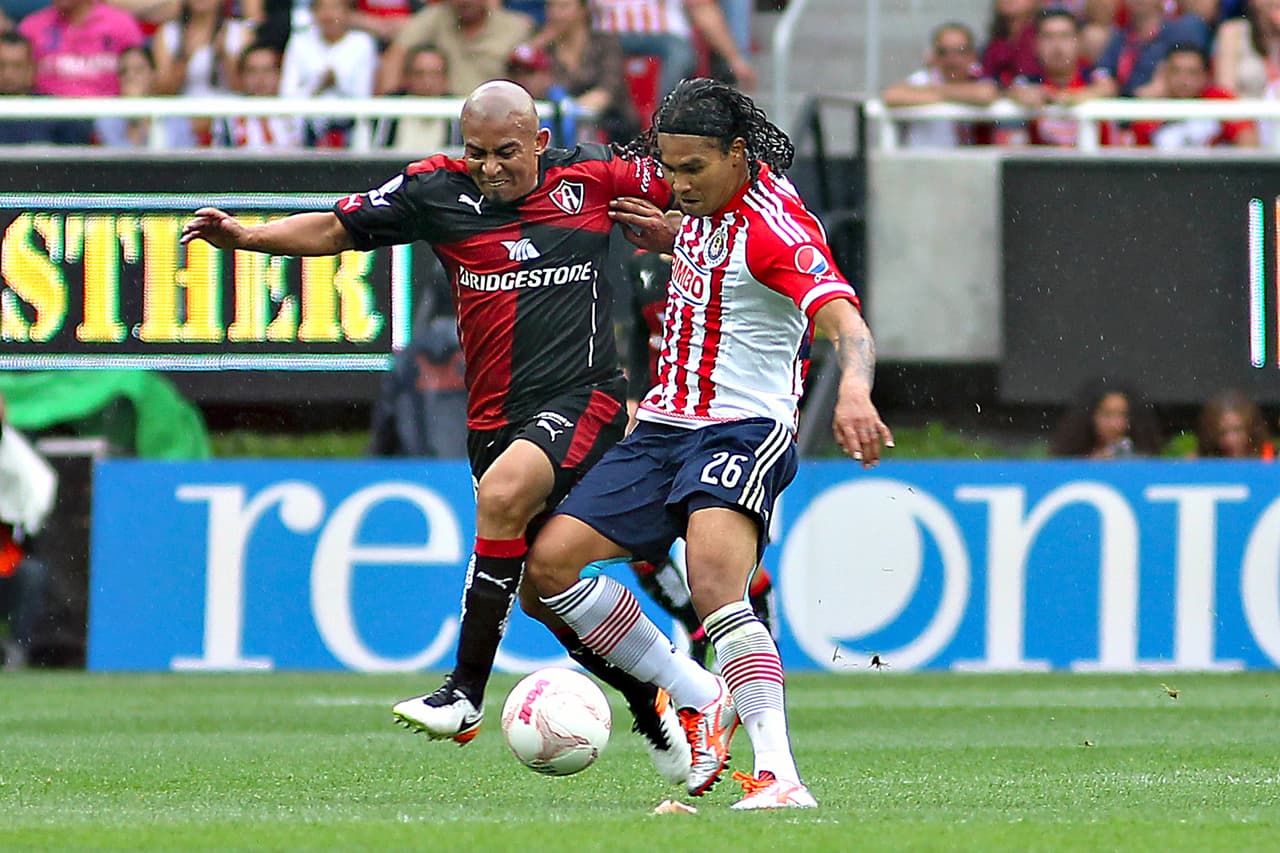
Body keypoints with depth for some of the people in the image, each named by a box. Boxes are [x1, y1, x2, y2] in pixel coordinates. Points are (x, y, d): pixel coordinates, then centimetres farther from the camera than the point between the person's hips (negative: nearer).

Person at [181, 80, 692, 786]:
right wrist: (247, 235, -7)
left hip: (580, 397, -5)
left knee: (502, 494, -31)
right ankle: (652, 709, 30)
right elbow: (337, 228, 6)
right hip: (495, 418, 5)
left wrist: (670, 232, -7)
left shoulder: (593, 177, 0)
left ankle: (466, 693, -26)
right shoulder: (438, 190, 3)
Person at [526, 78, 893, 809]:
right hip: (665, 425, 9)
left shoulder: (774, 228, -19)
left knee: (716, 593, -31)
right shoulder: (707, 200, 7)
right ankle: (698, 698, 7)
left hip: (743, 428, -9)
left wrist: (854, 391, -52)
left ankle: (778, 775, -37)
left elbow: (846, 323, -34)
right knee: (552, 559, -2)